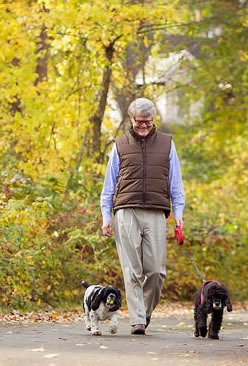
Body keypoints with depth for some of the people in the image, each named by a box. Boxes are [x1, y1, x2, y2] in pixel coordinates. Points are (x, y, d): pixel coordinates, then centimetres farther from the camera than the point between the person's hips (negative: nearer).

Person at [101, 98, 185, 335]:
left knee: (156, 270, -4)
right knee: (132, 271, -6)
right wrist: (106, 215, 8)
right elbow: (109, 183, 15)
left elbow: (175, 182, 16)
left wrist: (178, 212, 7)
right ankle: (137, 321, -5)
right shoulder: (120, 145, 13)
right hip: (127, 213, 0)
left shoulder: (166, 144, 14)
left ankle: (146, 311, 18)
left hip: (156, 215, 1)